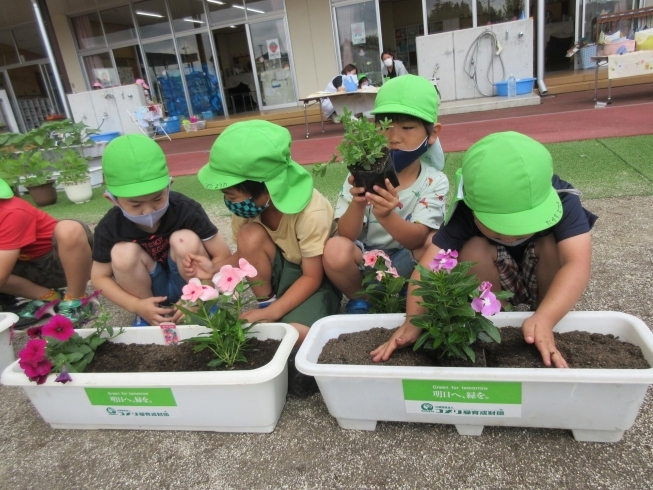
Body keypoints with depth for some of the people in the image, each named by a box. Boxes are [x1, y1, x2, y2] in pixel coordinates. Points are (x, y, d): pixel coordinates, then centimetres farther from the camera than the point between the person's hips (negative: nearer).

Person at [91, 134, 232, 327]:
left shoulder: (186, 210, -24)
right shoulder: (109, 228, -18)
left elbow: (223, 255, -19)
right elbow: (99, 277, -6)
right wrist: (137, 306, -21)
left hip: (188, 284, -1)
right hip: (147, 289, 2)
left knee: (185, 240, -29)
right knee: (123, 253, -26)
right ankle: (146, 315, -1)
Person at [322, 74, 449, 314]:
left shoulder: (434, 182, -13)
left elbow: (415, 240, -25)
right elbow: (347, 235, -18)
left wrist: (386, 216, -47)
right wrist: (357, 205, -40)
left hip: (407, 264, 0)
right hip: (365, 260, 0)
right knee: (336, 249, -31)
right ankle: (358, 301, 1)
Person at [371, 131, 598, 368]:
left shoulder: (562, 200, -31)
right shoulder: (465, 213, -30)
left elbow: (577, 265, -44)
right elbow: (429, 265, -39)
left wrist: (544, 319, -59)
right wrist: (413, 320, -55)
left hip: (549, 284, 1)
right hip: (498, 285, 0)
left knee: (552, 244, -30)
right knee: (474, 249, -30)